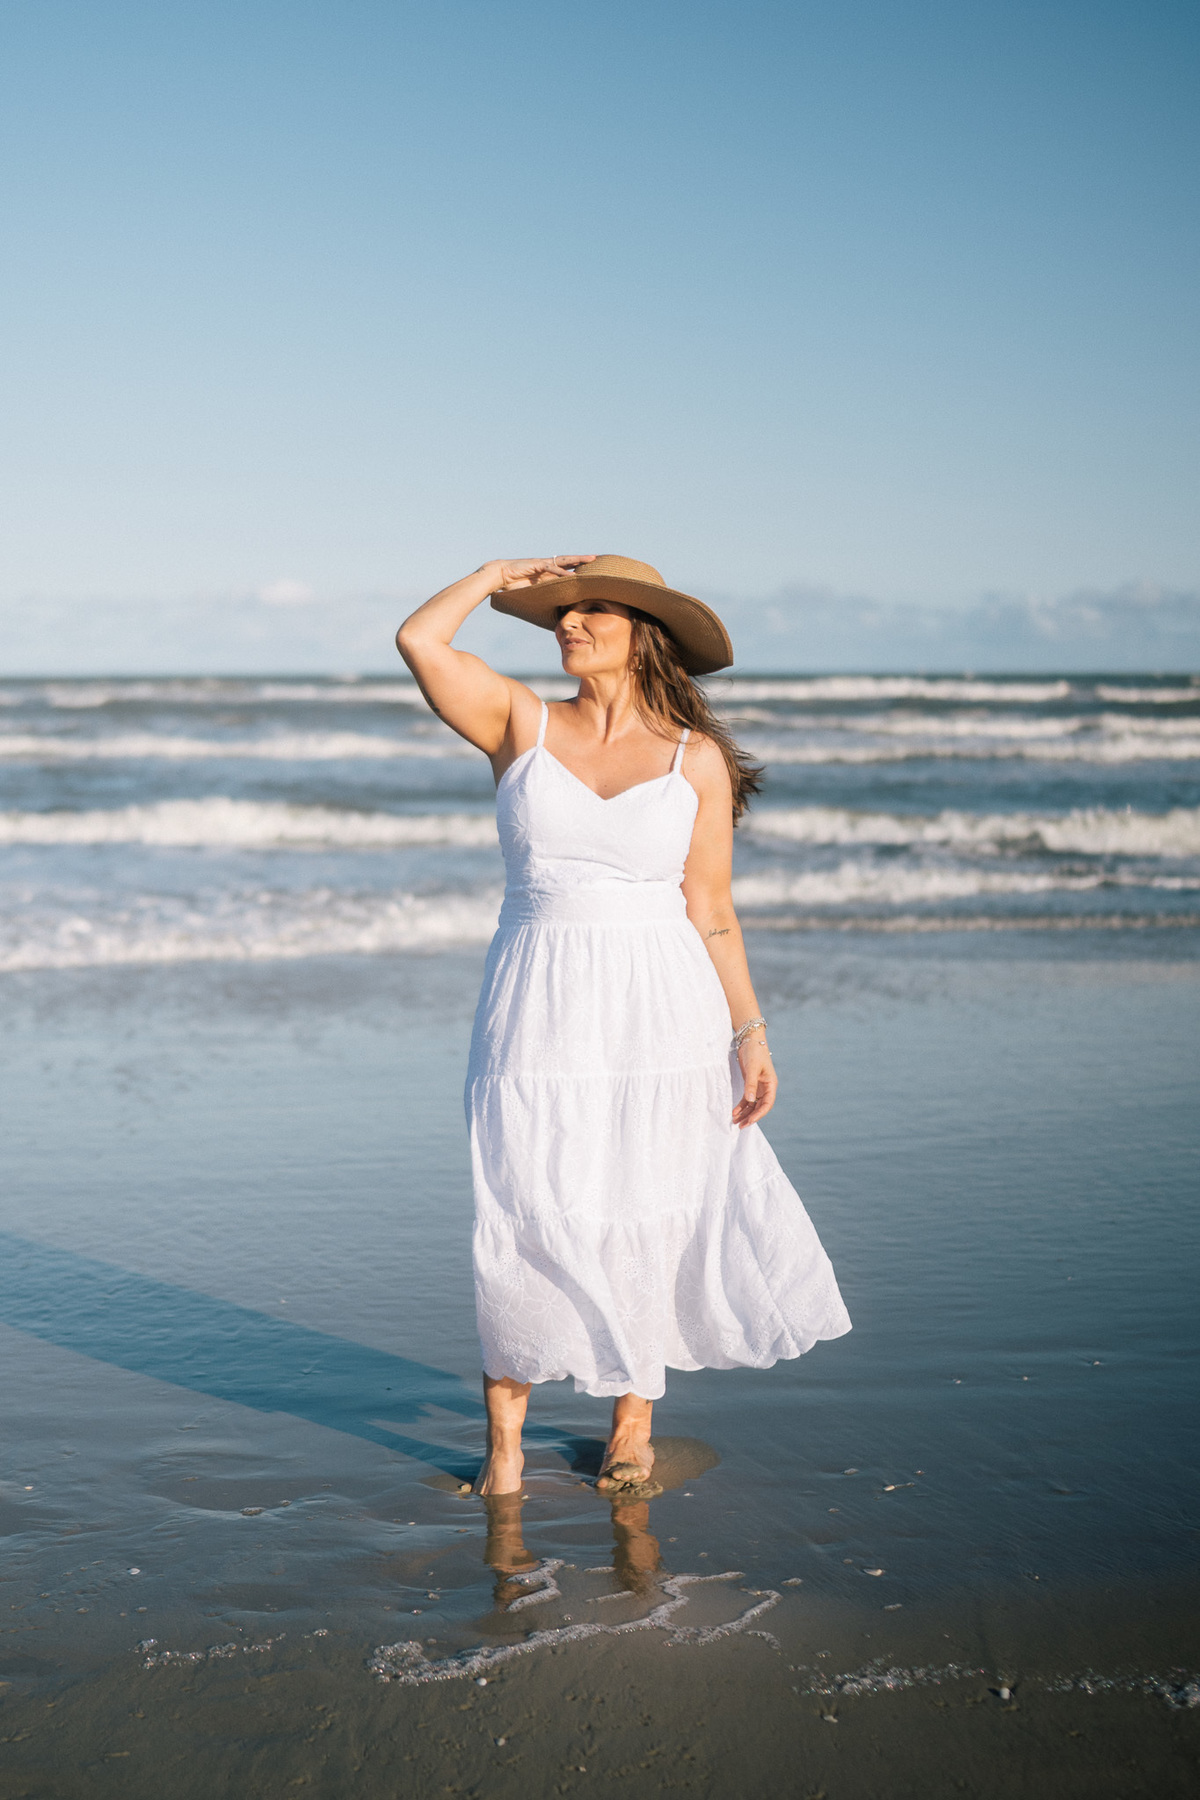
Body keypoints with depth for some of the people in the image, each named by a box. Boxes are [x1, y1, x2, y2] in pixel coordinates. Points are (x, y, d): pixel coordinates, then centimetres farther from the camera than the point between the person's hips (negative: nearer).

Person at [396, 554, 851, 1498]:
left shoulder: (696, 758, 3)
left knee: (646, 1224, 8)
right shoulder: (520, 721, 4)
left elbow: (711, 912, 4)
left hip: (660, 1012, 0)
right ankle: (504, 1436, 15)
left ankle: (633, 1425, 28)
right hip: (540, 1012, 0)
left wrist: (751, 1032, -1)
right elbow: (421, 642, -11)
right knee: (526, 1221, -1)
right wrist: (500, 574, 3)